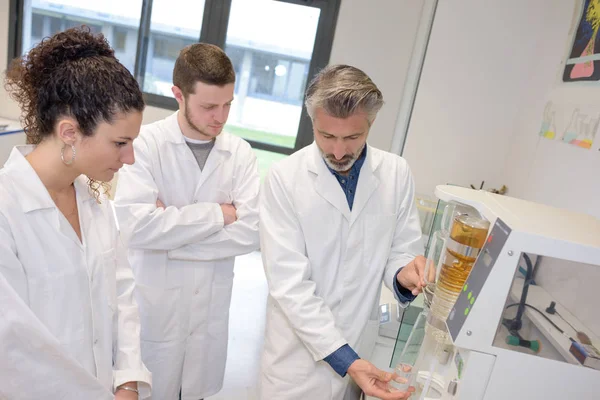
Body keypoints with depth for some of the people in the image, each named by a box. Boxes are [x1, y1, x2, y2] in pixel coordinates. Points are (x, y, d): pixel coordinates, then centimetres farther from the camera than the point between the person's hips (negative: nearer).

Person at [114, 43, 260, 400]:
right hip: (154, 304, -3)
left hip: (211, 306, 3)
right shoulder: (146, 143, -13)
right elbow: (136, 225, -25)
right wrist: (216, 213, -17)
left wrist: (169, 230, -17)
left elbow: (251, 231, -12)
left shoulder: (241, 153, -3)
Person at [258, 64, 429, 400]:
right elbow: (289, 282, -20)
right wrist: (344, 359, -25)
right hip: (298, 350, -3)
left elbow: (401, 250, 2)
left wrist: (404, 273, -21)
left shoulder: (397, 173, -7)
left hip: (359, 347, 3)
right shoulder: (284, 179, -16)